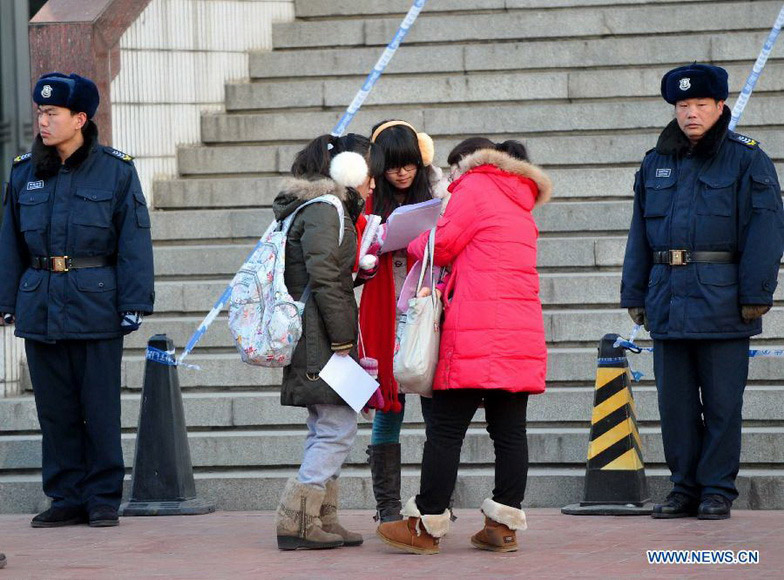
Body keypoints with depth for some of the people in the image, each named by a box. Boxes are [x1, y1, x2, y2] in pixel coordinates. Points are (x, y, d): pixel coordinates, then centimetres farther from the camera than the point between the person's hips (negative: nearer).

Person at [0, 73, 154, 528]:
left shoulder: (117, 171, -1)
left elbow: (134, 242, -2)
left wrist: (134, 304, -8)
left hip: (96, 305, -4)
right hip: (40, 302, 4)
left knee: (100, 406, 0)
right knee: (55, 408, 7)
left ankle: (104, 499, 9)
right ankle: (67, 497, 15)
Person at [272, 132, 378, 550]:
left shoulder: (323, 208, 20)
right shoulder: (326, 210, -12)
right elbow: (324, 279, -19)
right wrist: (343, 339, -18)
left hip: (313, 339, 11)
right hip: (322, 334, -11)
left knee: (325, 430, 13)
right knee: (339, 428, -10)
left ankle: (321, 520, 15)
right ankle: (296, 522, -11)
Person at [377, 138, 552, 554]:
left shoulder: (475, 187, 1)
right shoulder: (522, 209, 25)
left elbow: (440, 246, -5)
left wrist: (414, 243, 14)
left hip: (477, 337, -8)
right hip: (522, 334, 8)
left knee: (445, 429, -4)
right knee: (509, 430, 5)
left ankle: (427, 524, -2)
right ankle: (504, 526, 5)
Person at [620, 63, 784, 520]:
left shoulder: (747, 160, 0)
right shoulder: (657, 163, 15)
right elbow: (640, 234, 17)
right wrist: (635, 294, 12)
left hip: (721, 301, -5)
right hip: (669, 302, 5)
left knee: (722, 401, 0)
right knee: (675, 400, 6)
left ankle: (718, 490, 7)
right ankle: (686, 488, 15)